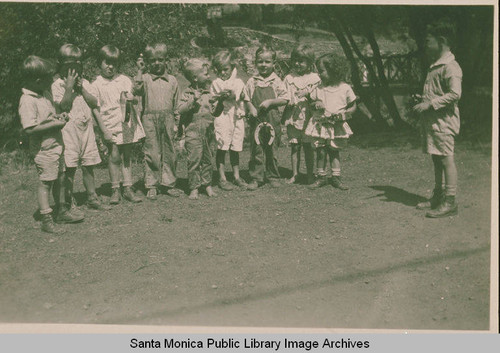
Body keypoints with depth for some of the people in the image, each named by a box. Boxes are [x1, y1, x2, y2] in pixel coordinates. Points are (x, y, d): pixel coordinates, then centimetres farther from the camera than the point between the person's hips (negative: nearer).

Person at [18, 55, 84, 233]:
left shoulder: (45, 94, 9)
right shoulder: (27, 100, -20)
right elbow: (30, 129, -26)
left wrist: (60, 117, 4)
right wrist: (55, 124, -22)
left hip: (56, 144, 9)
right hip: (43, 149, -9)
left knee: (60, 179, 17)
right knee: (45, 182, -2)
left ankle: (62, 211, 31)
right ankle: (46, 220, 6)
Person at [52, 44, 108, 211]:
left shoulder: (85, 83, 12)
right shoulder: (58, 85, -2)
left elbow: (94, 103, 2)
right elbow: (63, 106, -15)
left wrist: (81, 88, -6)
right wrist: (69, 86, -17)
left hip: (86, 128, 4)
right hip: (69, 130, -4)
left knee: (88, 166, 10)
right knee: (70, 168, -2)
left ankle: (92, 198, 20)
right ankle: (69, 202, 7)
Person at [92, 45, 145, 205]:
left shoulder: (124, 80, 9)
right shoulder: (96, 85, 1)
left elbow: (134, 99, 12)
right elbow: (96, 108, -1)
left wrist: (131, 98, -14)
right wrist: (104, 130, -8)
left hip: (127, 122, 3)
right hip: (110, 124, -3)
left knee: (127, 156, 7)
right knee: (114, 156, -7)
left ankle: (128, 188, 15)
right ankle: (115, 190, 4)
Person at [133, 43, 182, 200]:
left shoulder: (172, 80, 11)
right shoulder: (145, 78, 3)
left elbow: (176, 103, 15)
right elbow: (137, 91, -16)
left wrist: (176, 123, 12)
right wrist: (140, 71, -14)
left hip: (168, 119, 3)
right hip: (150, 118, -3)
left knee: (169, 152, 6)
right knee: (151, 153, -1)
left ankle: (168, 183, 18)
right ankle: (151, 186, 9)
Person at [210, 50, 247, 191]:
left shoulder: (239, 83, 11)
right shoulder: (215, 83, 4)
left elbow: (243, 98, 13)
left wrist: (234, 96, -6)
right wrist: (220, 97, -13)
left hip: (237, 117, 3)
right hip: (221, 117, -2)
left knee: (235, 148, 8)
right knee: (221, 148, -3)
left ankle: (236, 176, 20)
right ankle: (222, 178, 4)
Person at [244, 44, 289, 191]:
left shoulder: (277, 81, 3)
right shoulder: (252, 81, 6)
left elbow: (285, 99, 0)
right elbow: (246, 99, 9)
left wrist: (270, 102, -12)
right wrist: (251, 108, -9)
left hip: (272, 119, 0)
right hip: (256, 119, 1)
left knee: (272, 148, 7)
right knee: (256, 148, 0)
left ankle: (273, 176, 20)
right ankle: (256, 177, 7)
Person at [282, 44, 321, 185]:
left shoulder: (314, 78, 1)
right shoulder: (289, 78, 7)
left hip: (308, 117, -2)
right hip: (293, 117, 2)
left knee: (308, 146, 3)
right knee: (295, 146, 5)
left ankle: (310, 174, 13)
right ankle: (294, 174, 14)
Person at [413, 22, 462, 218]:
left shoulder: (450, 67, -13)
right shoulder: (434, 66, 18)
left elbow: (455, 94, -23)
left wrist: (429, 104, -22)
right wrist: (421, 99, 11)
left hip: (443, 121, -10)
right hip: (431, 121, 10)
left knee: (446, 159, -6)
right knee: (436, 159, 14)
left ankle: (449, 202, -1)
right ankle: (438, 197, 23)